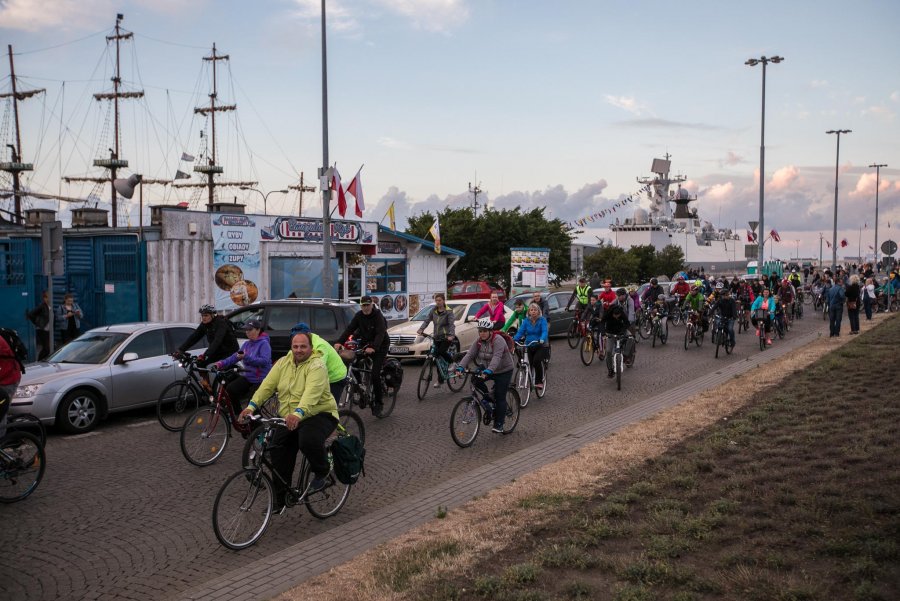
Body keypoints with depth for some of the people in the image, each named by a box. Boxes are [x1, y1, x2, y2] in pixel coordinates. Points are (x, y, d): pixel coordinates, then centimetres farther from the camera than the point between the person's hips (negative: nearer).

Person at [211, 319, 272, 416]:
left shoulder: (264, 344, -12)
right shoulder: (246, 344, 11)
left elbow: (265, 361, -25)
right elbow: (234, 357, 2)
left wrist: (246, 357, -33)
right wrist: (221, 363, -14)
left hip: (261, 380, -7)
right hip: (248, 377, 7)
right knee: (230, 388, -14)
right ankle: (238, 415, 1)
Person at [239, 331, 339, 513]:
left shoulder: (317, 365, -15)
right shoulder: (283, 363, 5)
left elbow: (312, 392, -32)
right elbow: (267, 385, -4)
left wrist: (298, 413, -48)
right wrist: (252, 406, -19)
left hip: (319, 414, -6)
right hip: (289, 419, 7)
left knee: (308, 441, -34)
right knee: (279, 457, 0)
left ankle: (322, 472, -3)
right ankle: (279, 500, 17)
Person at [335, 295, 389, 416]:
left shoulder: (378, 316, -19)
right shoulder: (359, 316, -4)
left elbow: (380, 334, -31)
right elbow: (349, 329, -12)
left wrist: (373, 347, -48)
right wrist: (339, 342, -29)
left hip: (380, 346, -6)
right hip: (366, 343, 6)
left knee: (375, 374, -13)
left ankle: (377, 403, -4)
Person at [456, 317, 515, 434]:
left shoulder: (498, 340, -25)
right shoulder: (479, 341, -6)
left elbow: (496, 357, -39)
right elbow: (470, 354, -15)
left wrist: (488, 371, -54)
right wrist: (461, 367, -32)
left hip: (504, 371, -6)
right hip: (487, 369, 6)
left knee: (500, 397, -8)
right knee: (476, 380, -15)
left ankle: (499, 424, 2)